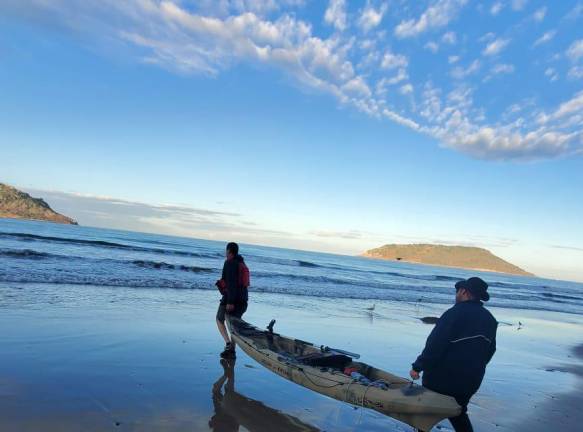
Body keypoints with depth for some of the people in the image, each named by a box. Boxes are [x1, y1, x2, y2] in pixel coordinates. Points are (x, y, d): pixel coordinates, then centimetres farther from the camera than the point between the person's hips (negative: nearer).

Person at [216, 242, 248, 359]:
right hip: (242, 299, 7)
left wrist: (230, 301, -23)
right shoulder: (242, 263, 15)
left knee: (219, 320, 13)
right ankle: (232, 351, 17)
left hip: (230, 298, -7)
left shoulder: (230, 263, -12)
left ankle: (228, 343, -2)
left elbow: (231, 283, -21)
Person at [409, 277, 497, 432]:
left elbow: (434, 345, -23)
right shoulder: (490, 319, 4)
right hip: (471, 381, 7)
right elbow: (490, 351, 14)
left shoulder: (455, 313, -19)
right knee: (459, 413, 24)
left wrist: (417, 367, -16)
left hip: (442, 378, -6)